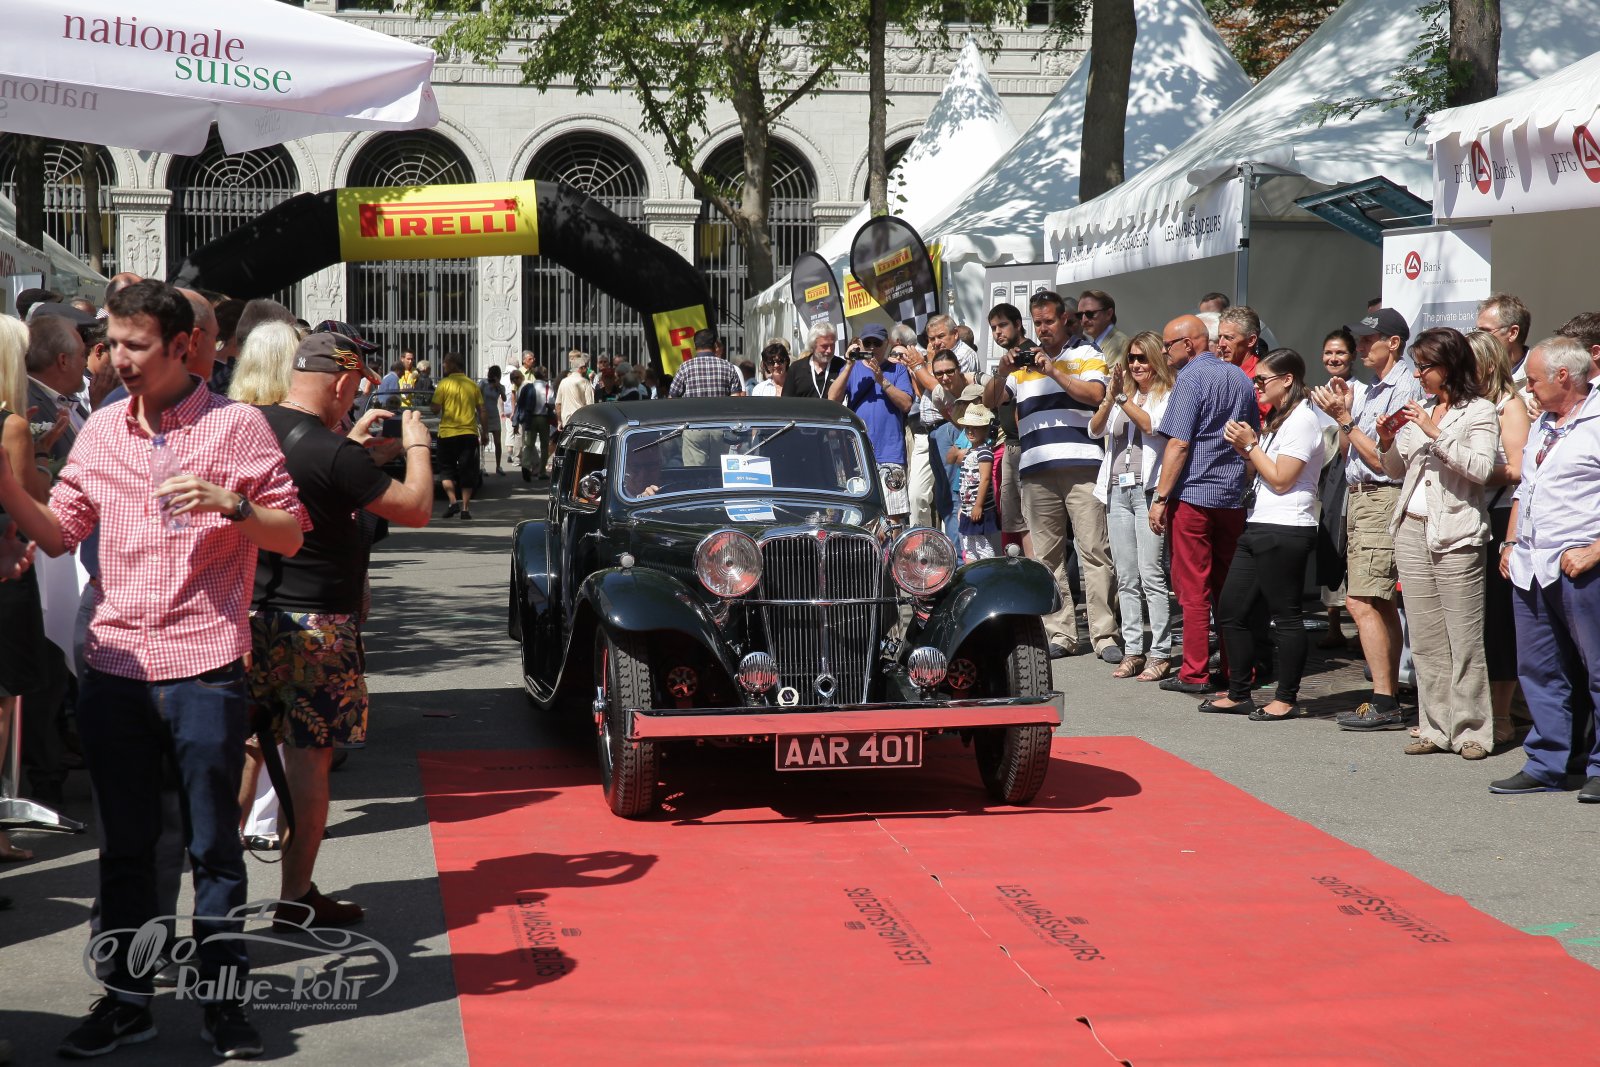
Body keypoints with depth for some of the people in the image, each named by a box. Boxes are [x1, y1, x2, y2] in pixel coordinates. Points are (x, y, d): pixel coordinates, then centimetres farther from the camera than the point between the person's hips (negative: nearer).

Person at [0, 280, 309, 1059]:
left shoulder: (237, 426, -2)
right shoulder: (102, 431, 10)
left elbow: (291, 534, -1)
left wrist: (229, 504, -19)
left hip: (204, 667, -4)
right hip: (114, 666, 4)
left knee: (213, 845, 3)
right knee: (123, 844, 11)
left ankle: (223, 1000, 14)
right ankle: (126, 998, 22)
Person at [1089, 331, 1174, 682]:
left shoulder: (1168, 395, 1)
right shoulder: (1122, 394, 19)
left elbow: (1152, 426, -16)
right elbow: (1096, 430, 8)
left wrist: (1123, 398, -15)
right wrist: (1111, 396, -7)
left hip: (1148, 489, -6)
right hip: (1117, 491, 6)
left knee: (1151, 575, -9)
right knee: (1126, 578, 7)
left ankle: (1160, 654, -7)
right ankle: (1132, 651, 11)